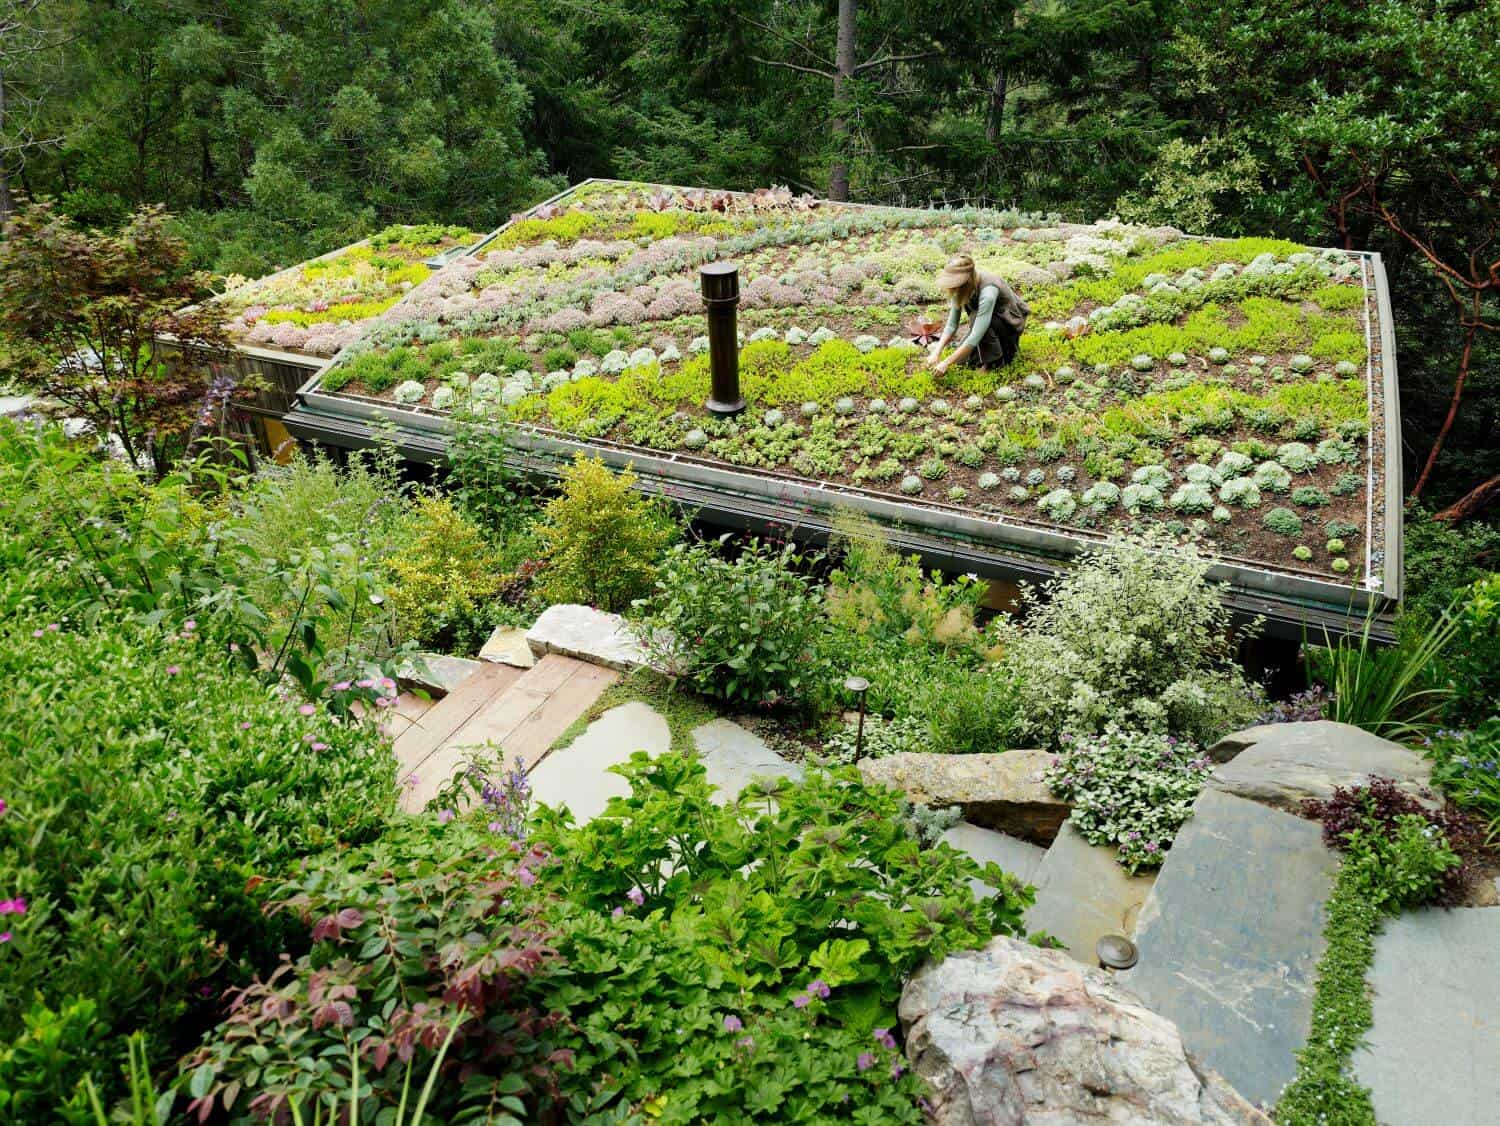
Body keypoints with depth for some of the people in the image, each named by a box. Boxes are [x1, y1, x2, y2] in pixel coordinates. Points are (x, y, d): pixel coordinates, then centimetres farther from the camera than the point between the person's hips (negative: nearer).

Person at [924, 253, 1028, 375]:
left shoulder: (988, 291, -38)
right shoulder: (962, 289, -17)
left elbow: (975, 337, -40)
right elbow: (951, 325, -12)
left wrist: (946, 363, -38)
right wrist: (937, 352, -25)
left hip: (1011, 323, -7)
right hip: (991, 324, 7)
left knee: (976, 317, -34)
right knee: (962, 358, -7)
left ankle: (996, 360, -14)